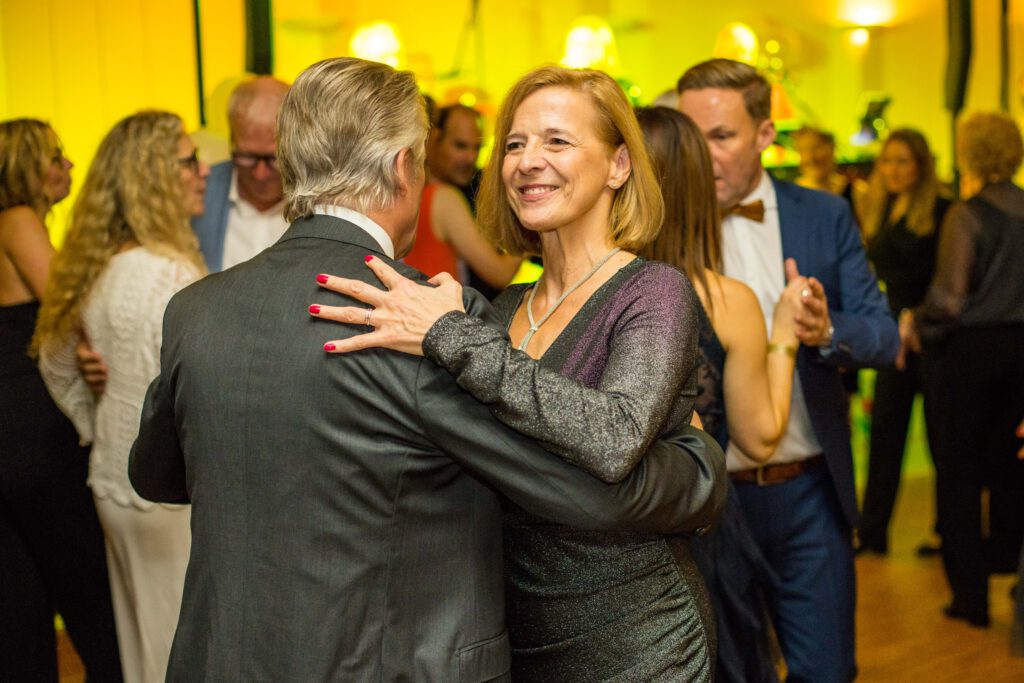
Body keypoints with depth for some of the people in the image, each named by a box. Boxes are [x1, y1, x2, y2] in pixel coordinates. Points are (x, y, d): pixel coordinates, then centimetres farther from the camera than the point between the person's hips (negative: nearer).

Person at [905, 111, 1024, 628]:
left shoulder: (967, 214, -13)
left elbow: (949, 297, -17)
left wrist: (915, 323, 1)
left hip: (974, 347, -5)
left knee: (959, 470, 5)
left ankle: (971, 593, 7)